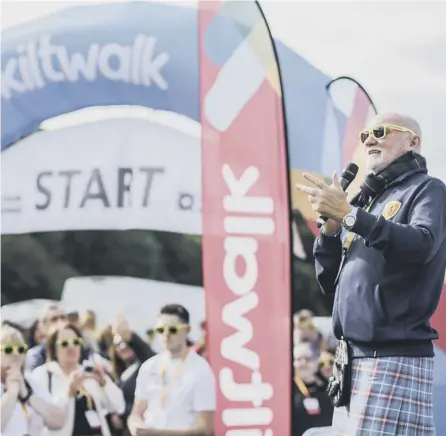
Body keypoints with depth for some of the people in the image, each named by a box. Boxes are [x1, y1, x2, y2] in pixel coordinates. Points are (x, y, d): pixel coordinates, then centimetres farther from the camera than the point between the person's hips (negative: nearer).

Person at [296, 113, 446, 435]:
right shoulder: (366, 201, 22)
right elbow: (329, 282, 21)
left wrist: (348, 214, -19)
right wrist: (331, 225, 4)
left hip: (395, 355, -7)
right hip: (354, 357, 7)